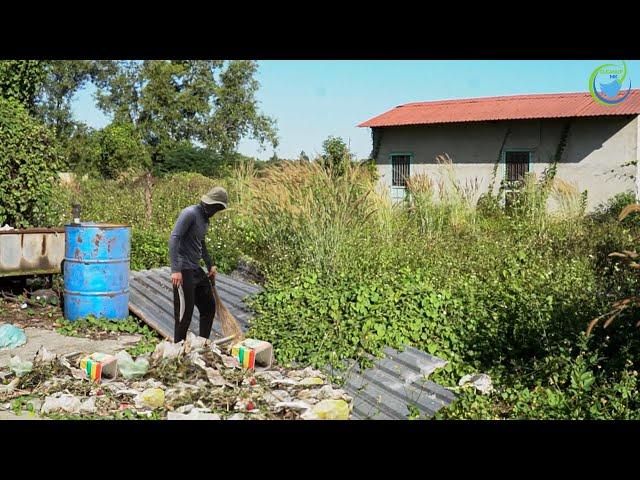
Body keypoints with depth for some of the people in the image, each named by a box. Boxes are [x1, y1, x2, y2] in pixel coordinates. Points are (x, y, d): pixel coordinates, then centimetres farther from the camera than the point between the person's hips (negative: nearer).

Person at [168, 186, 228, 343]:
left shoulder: (205, 218, 14)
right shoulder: (190, 213, -14)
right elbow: (174, 239, -22)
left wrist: (210, 265, 30)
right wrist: (175, 269, -26)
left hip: (197, 270, 9)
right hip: (184, 271, -9)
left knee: (209, 307, 14)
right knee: (185, 312, -4)